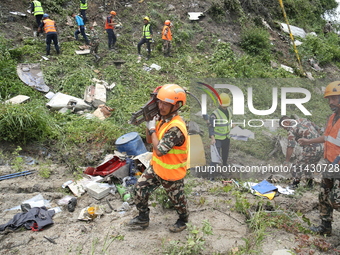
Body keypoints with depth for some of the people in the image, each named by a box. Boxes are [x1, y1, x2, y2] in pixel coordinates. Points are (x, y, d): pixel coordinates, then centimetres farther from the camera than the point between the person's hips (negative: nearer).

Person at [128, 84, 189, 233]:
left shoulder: (176, 128, -33)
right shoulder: (163, 119, -3)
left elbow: (159, 151, -32)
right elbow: (150, 140, 6)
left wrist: (152, 129, -23)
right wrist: (148, 123, -9)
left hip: (171, 174, -8)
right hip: (156, 167, 8)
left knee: (177, 199, 16)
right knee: (140, 189, 13)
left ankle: (183, 220, 45)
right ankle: (143, 218, 34)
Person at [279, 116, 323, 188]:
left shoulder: (292, 129, -8)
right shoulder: (304, 120, 14)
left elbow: (290, 147, -15)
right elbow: (318, 130, 18)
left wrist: (287, 161, -8)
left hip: (310, 150, -8)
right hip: (321, 147, 8)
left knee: (297, 166, 6)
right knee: (307, 166, 25)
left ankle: (295, 184, 13)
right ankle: (310, 183, 33)